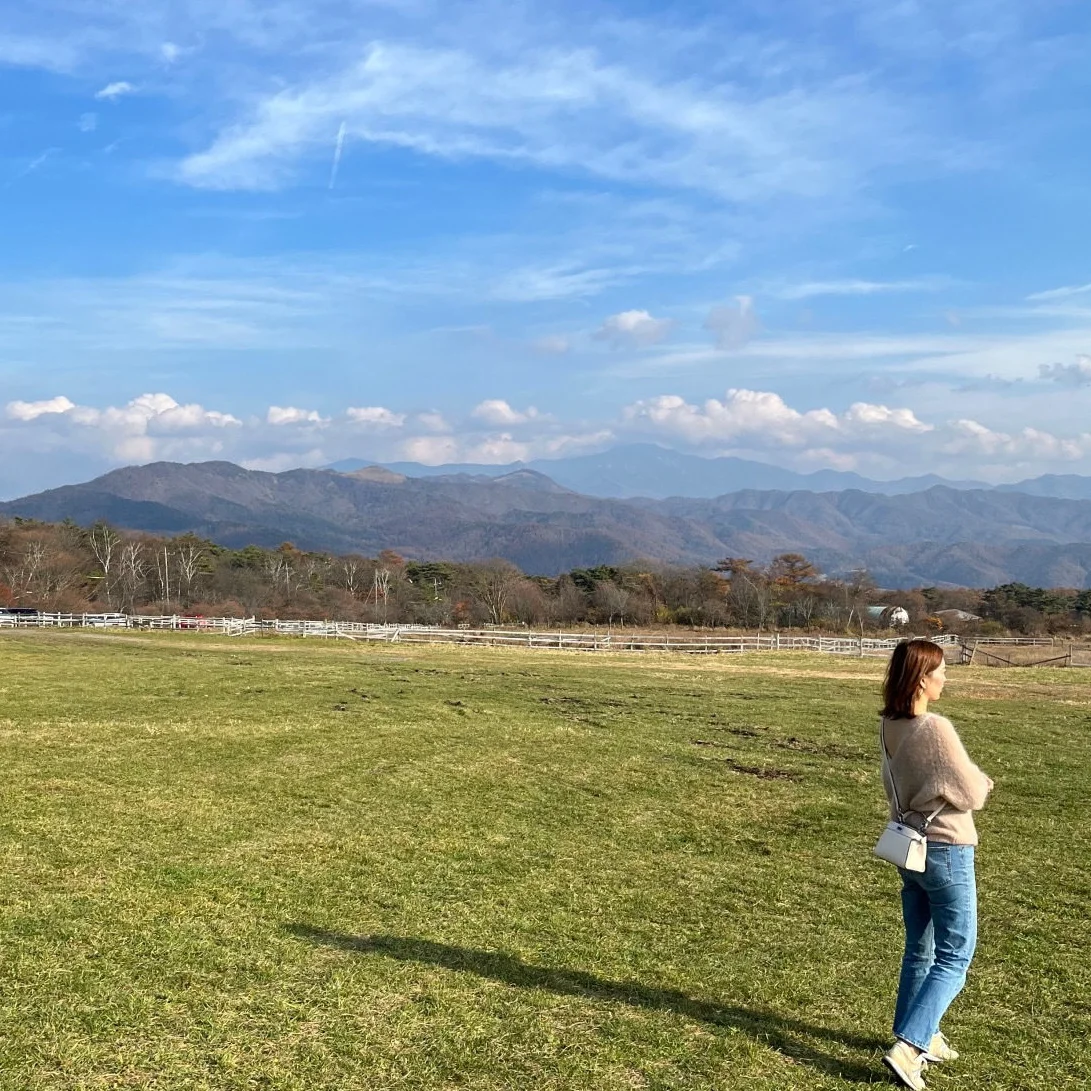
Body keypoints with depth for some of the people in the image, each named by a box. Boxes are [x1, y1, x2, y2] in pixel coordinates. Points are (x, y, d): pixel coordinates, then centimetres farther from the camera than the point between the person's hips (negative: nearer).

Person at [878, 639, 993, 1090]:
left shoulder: (889, 727, -2)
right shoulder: (936, 730, -24)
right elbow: (972, 795, -16)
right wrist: (981, 781, 6)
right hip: (946, 851, -7)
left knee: (919, 951, 20)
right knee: (954, 959, 3)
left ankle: (919, 1035, 32)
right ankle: (908, 1047, -4)